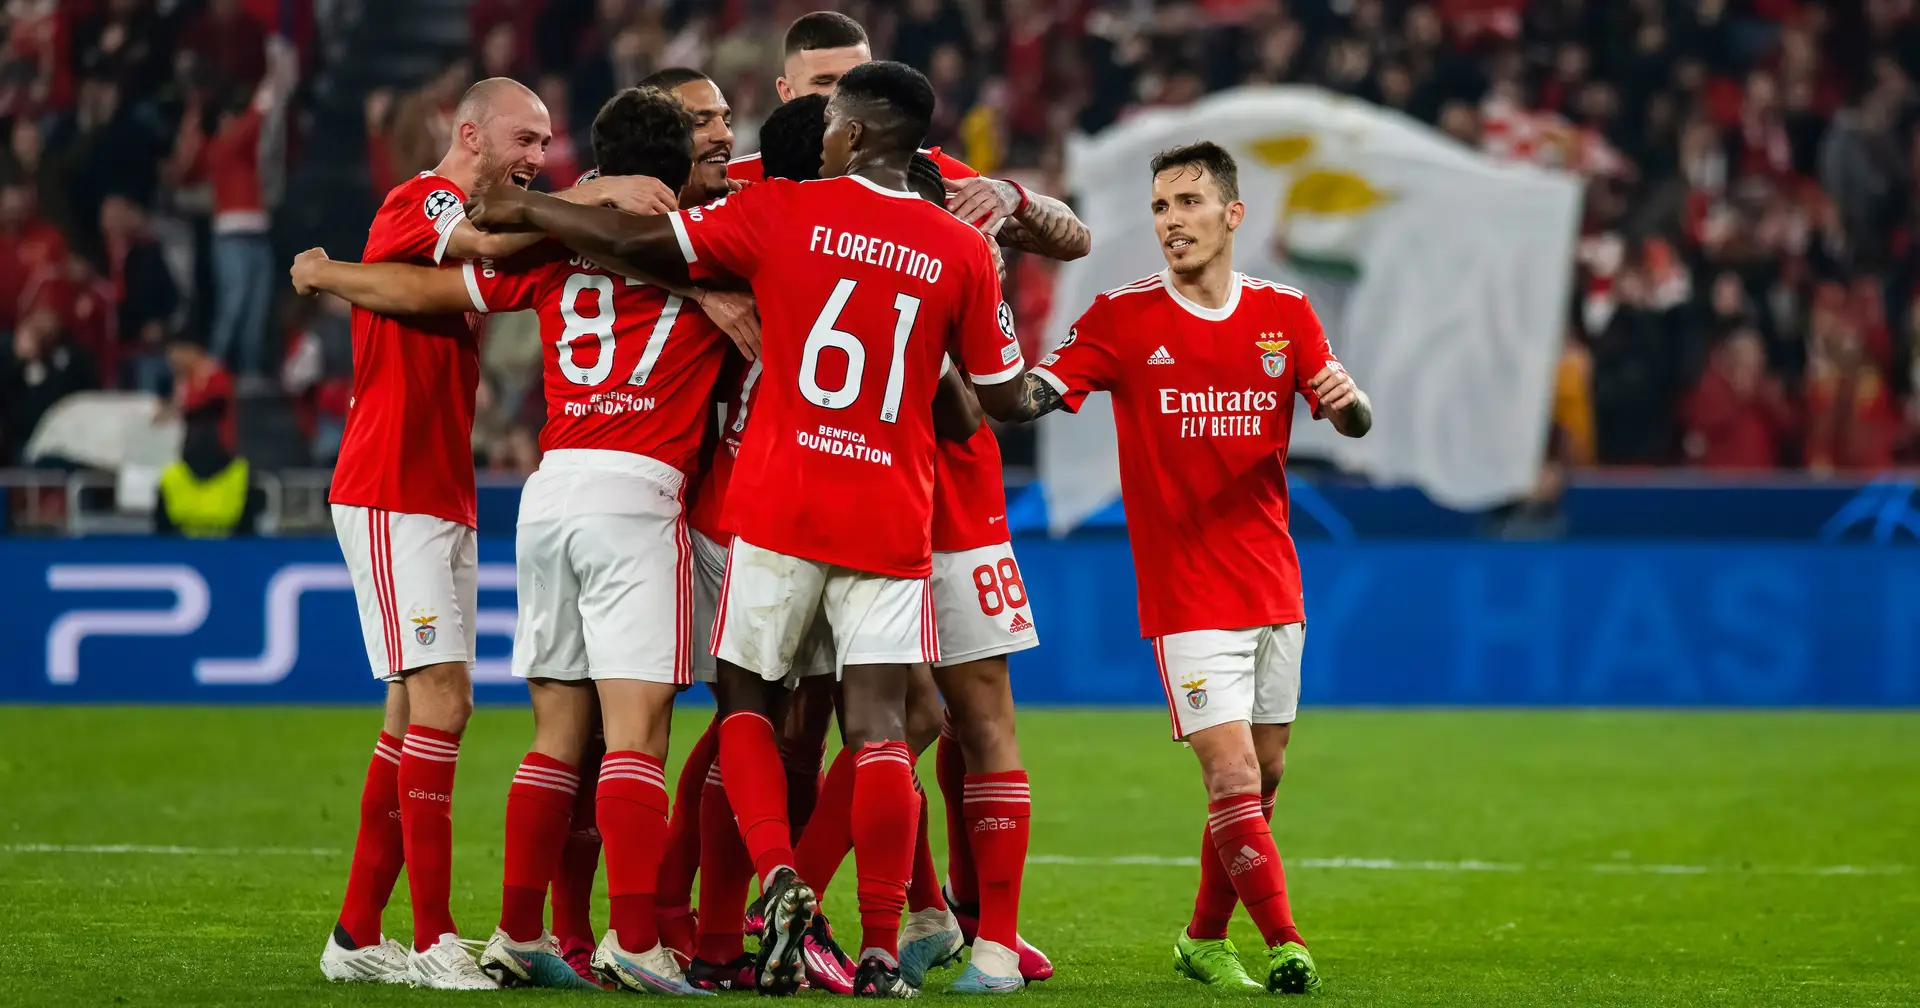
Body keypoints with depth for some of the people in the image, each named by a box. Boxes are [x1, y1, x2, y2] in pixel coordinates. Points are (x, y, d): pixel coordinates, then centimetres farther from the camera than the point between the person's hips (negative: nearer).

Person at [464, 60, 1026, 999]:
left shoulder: (785, 210, -3)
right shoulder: (961, 251, 3)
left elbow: (639, 242, -5)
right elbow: (999, 392, 12)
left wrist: (523, 210, 8)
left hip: (779, 507, -1)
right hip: (891, 521, 1)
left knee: (745, 698, 13)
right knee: (878, 725, 0)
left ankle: (779, 877, -8)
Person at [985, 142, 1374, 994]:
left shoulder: (1283, 314, 5)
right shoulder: (1123, 317, -4)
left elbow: (1355, 422, 4)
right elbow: (1022, 400, -12)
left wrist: (1346, 400, -20)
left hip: (1273, 587, 4)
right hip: (1185, 594, -4)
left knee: (1264, 774, 12)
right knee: (1234, 778, -14)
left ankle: (1205, 939, 27)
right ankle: (1284, 944, -9)